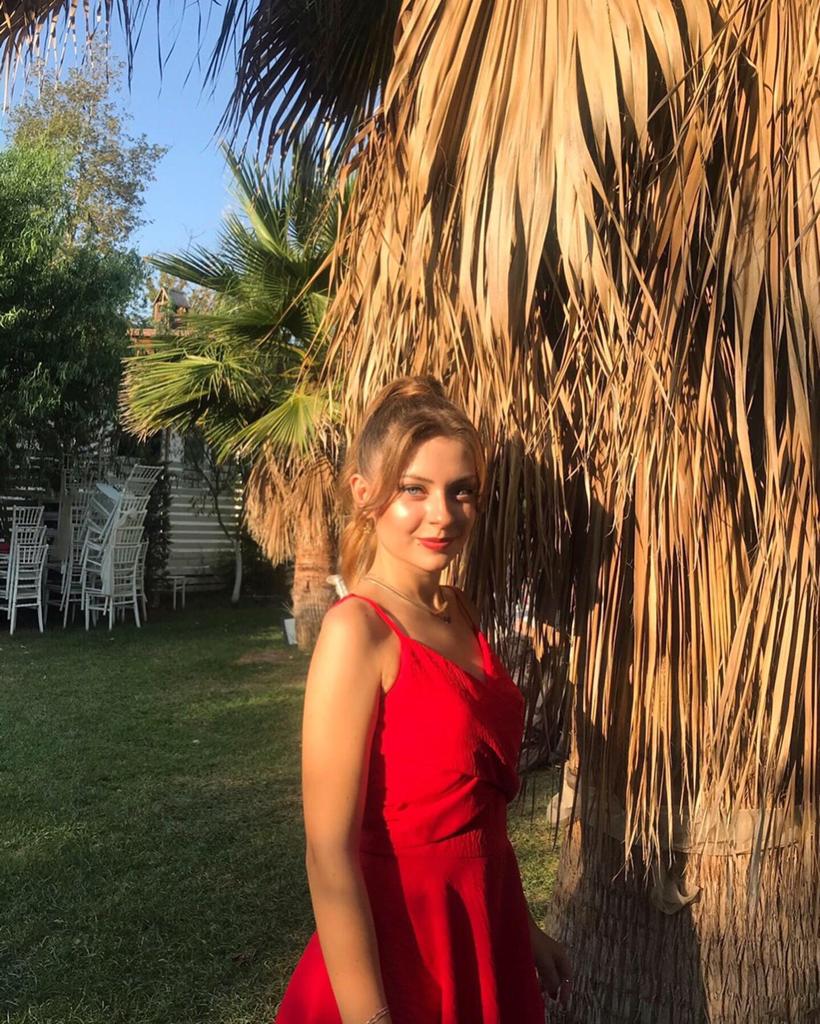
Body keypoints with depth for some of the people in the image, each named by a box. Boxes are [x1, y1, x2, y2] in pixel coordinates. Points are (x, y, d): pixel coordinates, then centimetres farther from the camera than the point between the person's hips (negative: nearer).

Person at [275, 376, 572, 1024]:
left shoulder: (459, 614, 1)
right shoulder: (357, 629, -21)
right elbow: (329, 856, -22)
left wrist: (525, 928, 16)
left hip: (487, 932, 7)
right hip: (402, 947, -7)